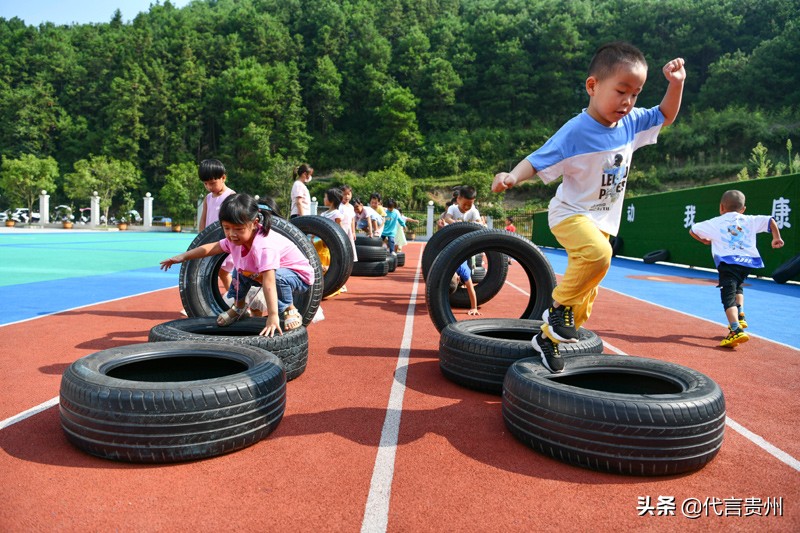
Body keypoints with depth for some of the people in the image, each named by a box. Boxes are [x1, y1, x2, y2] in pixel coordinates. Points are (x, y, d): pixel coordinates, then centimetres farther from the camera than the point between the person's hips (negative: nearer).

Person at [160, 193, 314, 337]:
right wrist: (183, 256, 4)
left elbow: (269, 281, -45)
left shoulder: (264, 245, -38)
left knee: (278, 276, -37)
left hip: (299, 277, -8)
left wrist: (273, 316, -50)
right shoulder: (236, 239, -12)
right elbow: (213, 247, 5)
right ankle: (238, 306, 26)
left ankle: (290, 311, -14)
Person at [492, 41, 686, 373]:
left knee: (587, 291, 8)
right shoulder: (575, 131, -20)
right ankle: (560, 305, -12)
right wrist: (512, 176, -42)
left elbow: (666, 116, 18)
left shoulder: (631, 123, 1)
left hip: (602, 221, 7)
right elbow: (537, 162, -22)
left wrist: (676, 83, 0)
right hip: (570, 212, -7)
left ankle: (547, 338, 24)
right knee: (597, 254, -37)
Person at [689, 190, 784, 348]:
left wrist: (705, 241, 36)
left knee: (728, 296, -11)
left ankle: (736, 330, -28)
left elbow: (693, 231, 18)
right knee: (737, 286, 34)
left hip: (728, 262, -5)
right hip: (748, 262, 5)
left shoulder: (714, 223, 12)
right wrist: (776, 238, 29)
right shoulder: (750, 220, 18)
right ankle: (740, 315, 22)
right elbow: (771, 221, 17)